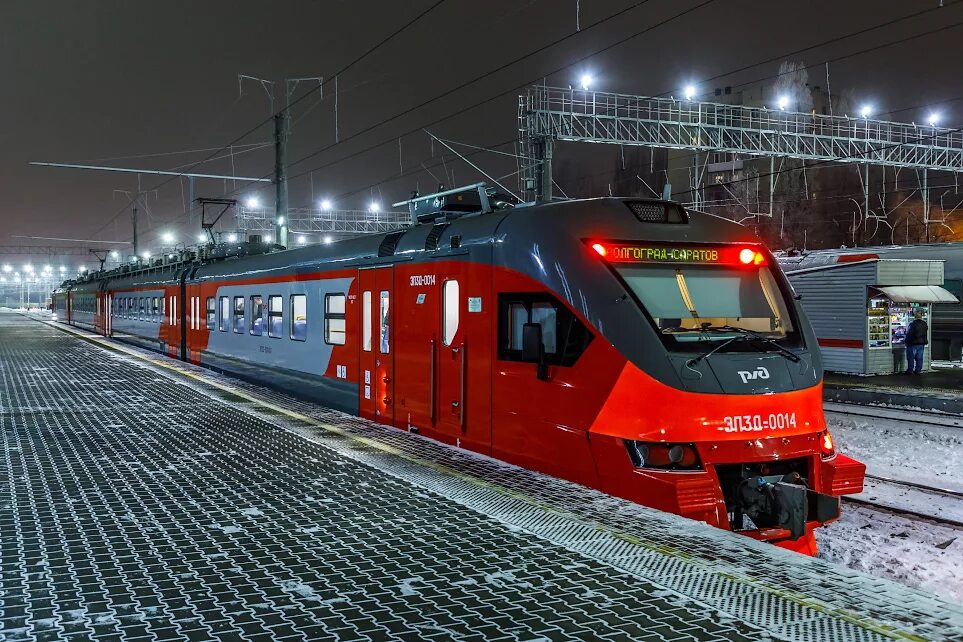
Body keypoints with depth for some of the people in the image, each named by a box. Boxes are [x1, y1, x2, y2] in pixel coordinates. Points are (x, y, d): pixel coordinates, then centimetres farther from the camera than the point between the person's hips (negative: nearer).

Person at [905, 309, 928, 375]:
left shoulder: (913, 324, -18)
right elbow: (926, 334, 15)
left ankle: (910, 370, 7)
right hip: (921, 344, 6)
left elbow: (909, 335, -14)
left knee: (911, 358, 3)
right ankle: (917, 370, 13)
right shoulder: (925, 324, 4)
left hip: (913, 344, -6)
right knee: (919, 358, 10)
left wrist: (907, 342, -3)